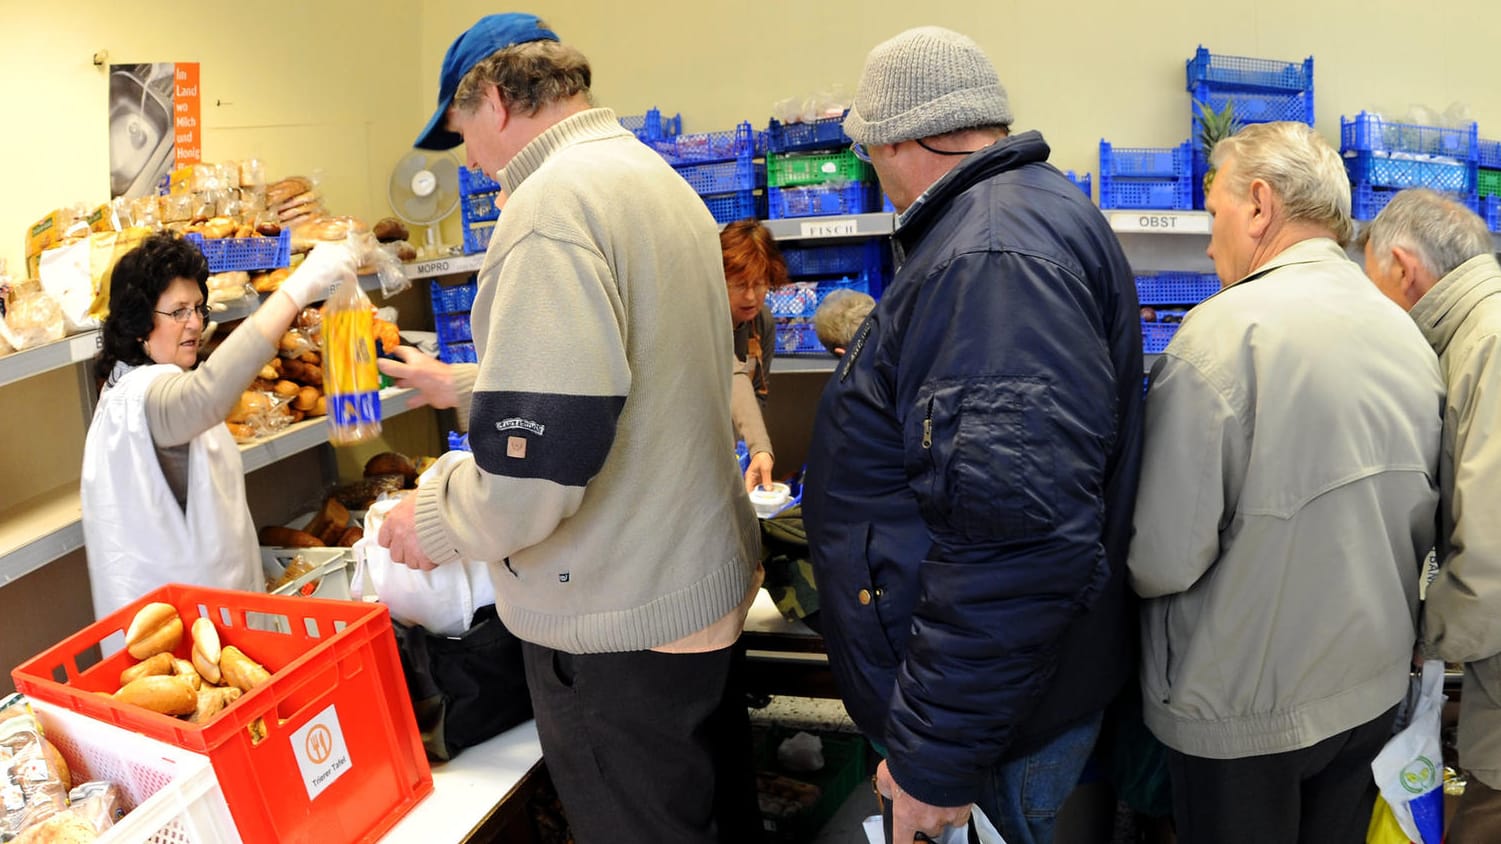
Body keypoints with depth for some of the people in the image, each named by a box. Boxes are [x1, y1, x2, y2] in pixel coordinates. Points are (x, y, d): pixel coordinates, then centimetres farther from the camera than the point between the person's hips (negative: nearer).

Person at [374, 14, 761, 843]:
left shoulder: (555, 200, -19)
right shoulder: (656, 177, 11)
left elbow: (540, 457, -26)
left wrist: (432, 520, -8)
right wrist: (464, 384, 31)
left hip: (620, 620, -9)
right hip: (708, 578, 9)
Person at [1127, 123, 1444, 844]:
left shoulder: (1224, 331, -21)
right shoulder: (1410, 336, 0)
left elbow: (1164, 560, -23)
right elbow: (1424, 530, 10)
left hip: (1242, 713, -6)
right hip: (1375, 695, 6)